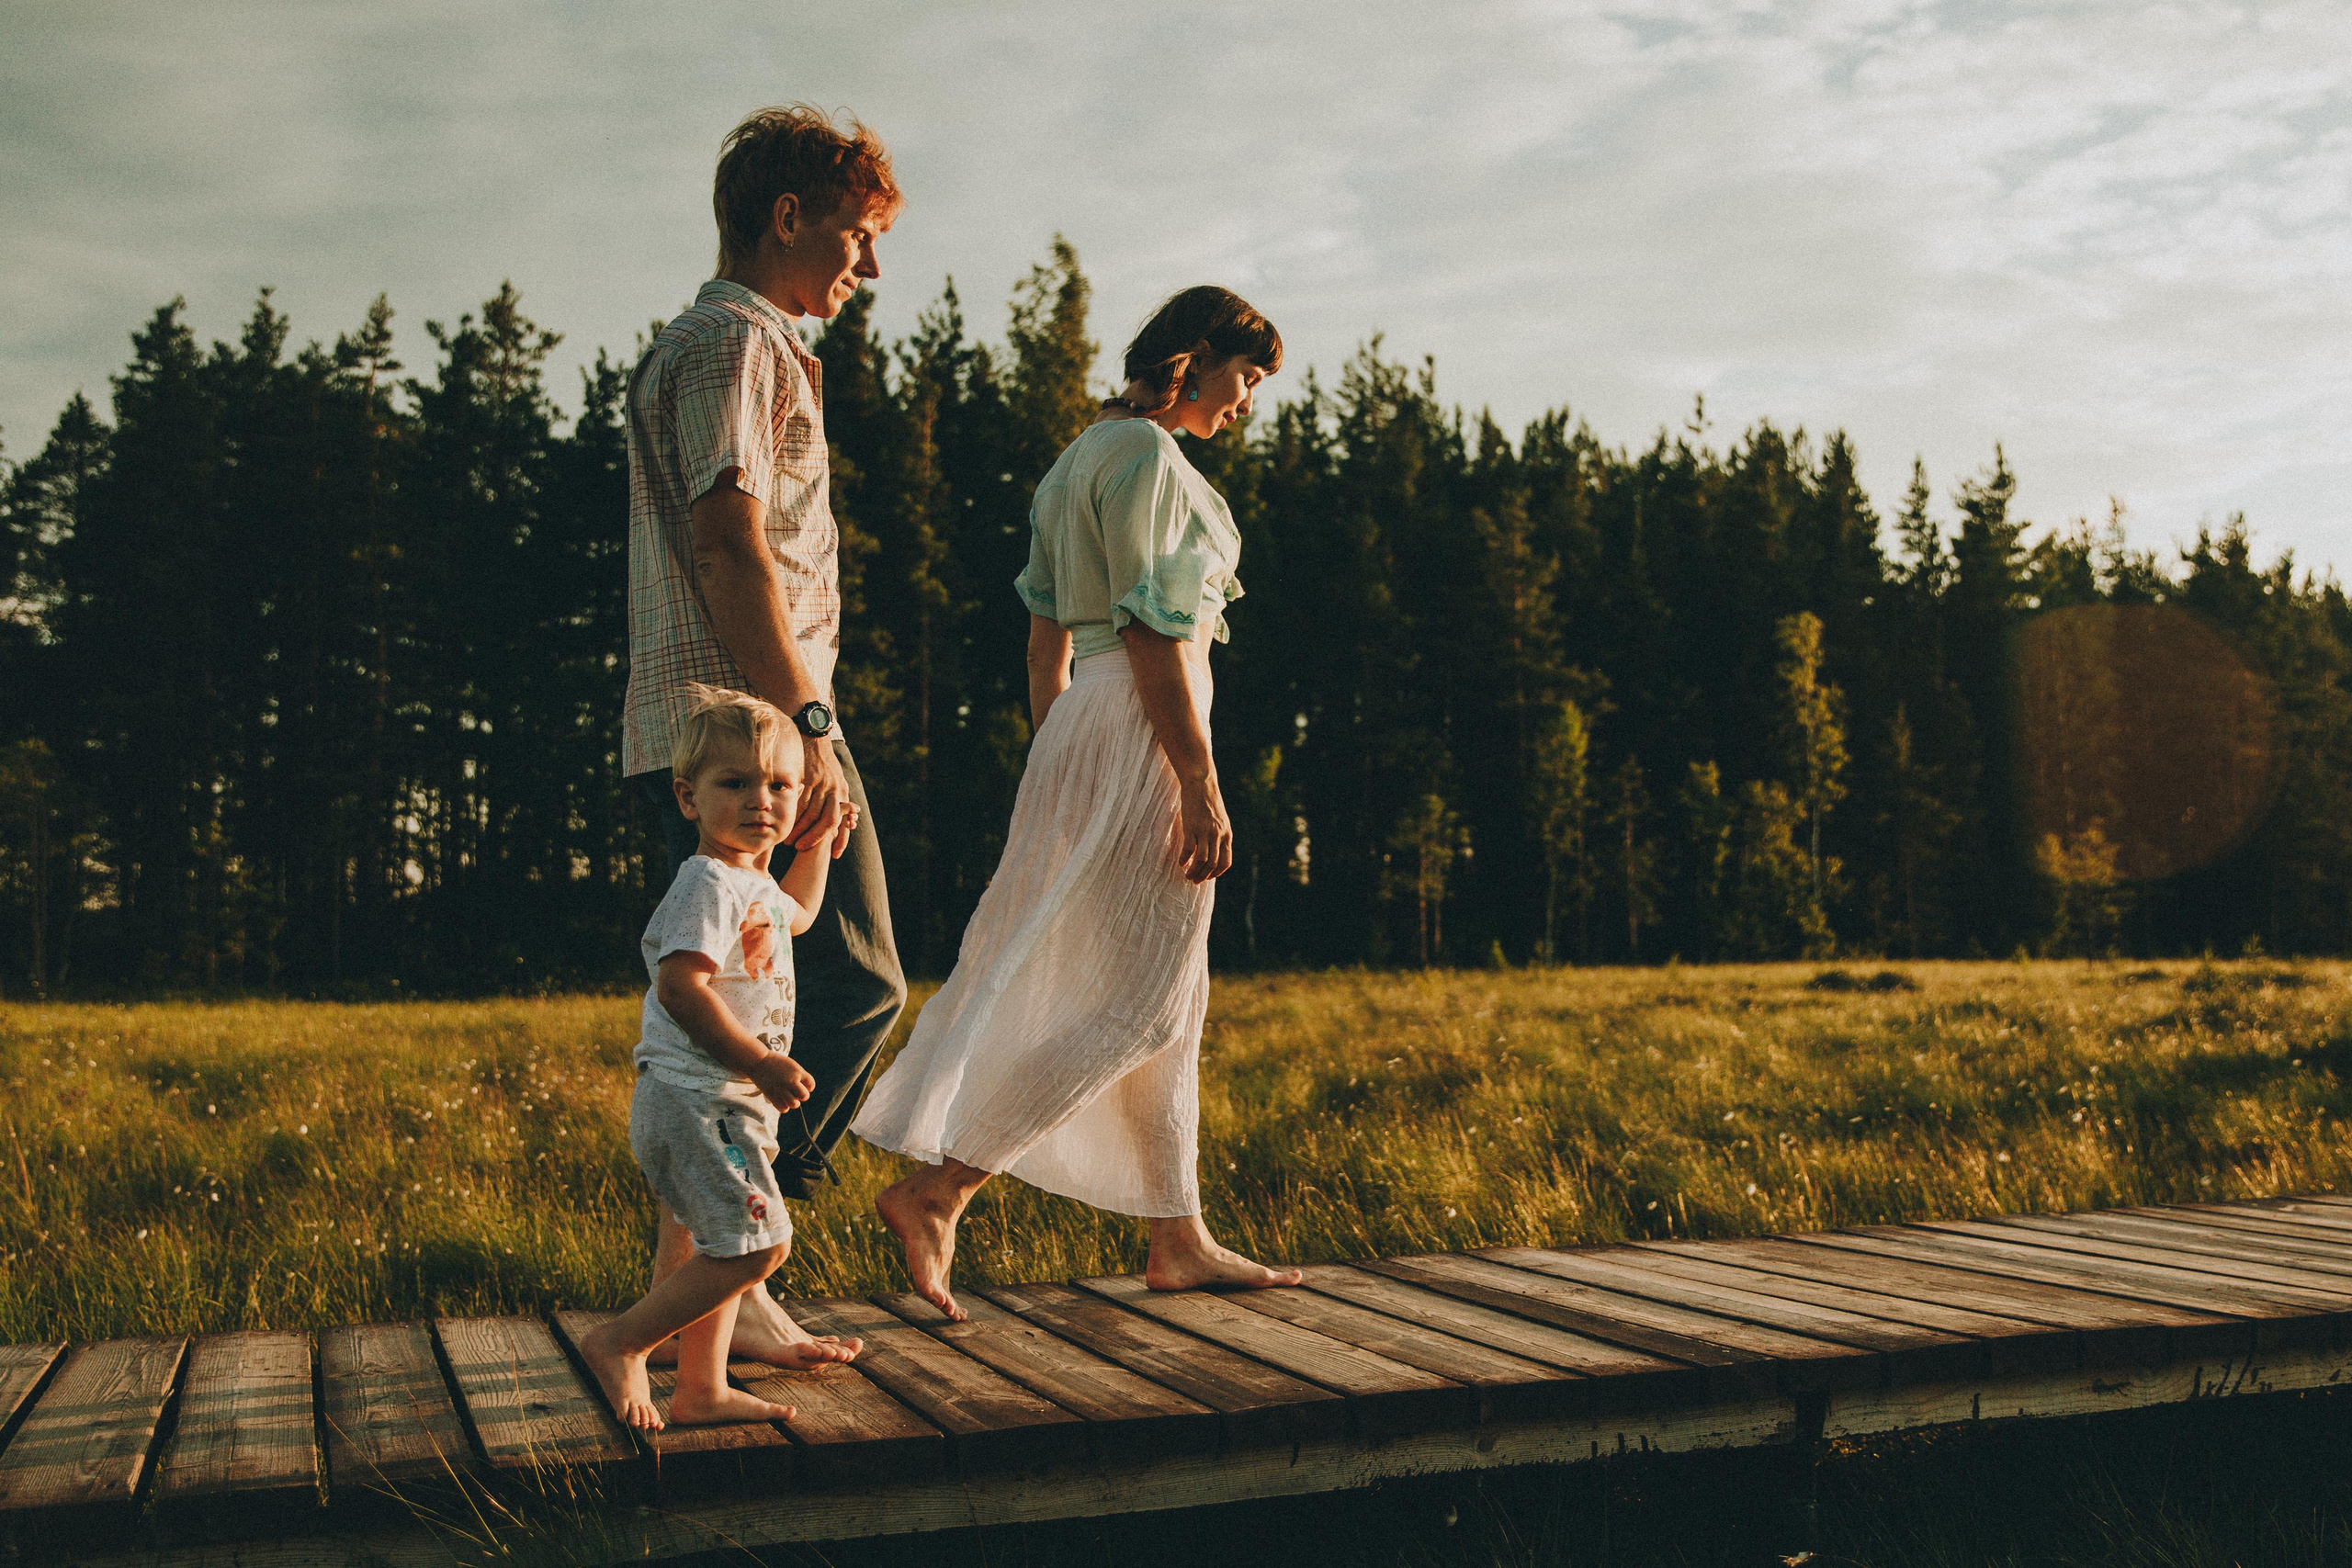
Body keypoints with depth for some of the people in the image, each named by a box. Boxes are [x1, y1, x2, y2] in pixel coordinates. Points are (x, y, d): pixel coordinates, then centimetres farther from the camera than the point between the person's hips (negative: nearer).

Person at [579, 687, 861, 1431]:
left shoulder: (755, 885, 17)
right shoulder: (709, 884, -16)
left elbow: (796, 914, 42)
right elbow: (680, 986, -27)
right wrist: (762, 1062, -27)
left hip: (727, 1103, 10)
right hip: (695, 1098, -10)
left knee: (723, 1252, 15)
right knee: (755, 1243, -14)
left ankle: (701, 1391, 23)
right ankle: (620, 1343, -3)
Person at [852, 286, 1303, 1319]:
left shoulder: (1080, 458, 18)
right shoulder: (1144, 453, -11)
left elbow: (1046, 633, 19)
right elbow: (1153, 634, -18)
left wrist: (1054, 767, 21)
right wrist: (1201, 788, -19)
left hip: (1081, 729, 10)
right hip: (1146, 738, -10)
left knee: (1167, 999, 12)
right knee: (1135, 1000, -7)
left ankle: (1180, 1243, 19)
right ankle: (934, 1189, -6)